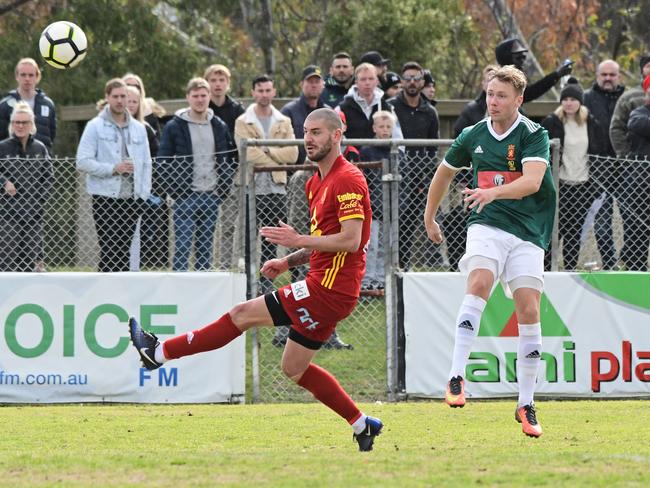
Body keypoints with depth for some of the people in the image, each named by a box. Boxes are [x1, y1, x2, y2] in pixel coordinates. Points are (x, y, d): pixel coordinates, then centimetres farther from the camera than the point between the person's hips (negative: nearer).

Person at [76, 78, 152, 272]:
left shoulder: (138, 128, 12)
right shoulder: (95, 127, -2)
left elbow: (146, 163, 15)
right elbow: (83, 162, -8)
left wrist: (145, 192, 3)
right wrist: (113, 168, -17)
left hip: (132, 197, 4)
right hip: (105, 197, -4)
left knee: (124, 250, 6)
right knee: (108, 251, -7)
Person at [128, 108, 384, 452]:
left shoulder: (347, 180, -13)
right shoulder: (318, 183, 18)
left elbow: (350, 240, -22)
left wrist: (299, 241, -21)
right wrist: (289, 261, 14)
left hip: (328, 290, -10)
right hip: (326, 286, 10)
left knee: (245, 313, -6)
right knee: (294, 368, 12)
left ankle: (160, 352, -2)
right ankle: (362, 425, 17)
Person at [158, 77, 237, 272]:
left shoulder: (219, 127, 10)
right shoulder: (174, 127, -2)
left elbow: (231, 159, 17)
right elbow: (163, 161, -2)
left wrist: (223, 187, 5)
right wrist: (174, 190, -9)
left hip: (211, 196, 4)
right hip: (185, 197, -4)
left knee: (206, 247, 8)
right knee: (183, 247, -7)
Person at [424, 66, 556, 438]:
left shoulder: (534, 135, -4)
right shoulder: (473, 136, 8)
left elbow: (533, 180, -21)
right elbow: (445, 172, 26)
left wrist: (494, 191, -37)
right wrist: (430, 217, 34)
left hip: (528, 233, -1)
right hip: (487, 226, 1)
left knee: (529, 312, -6)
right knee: (479, 284, -28)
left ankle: (526, 405, 4)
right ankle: (457, 377, -33)